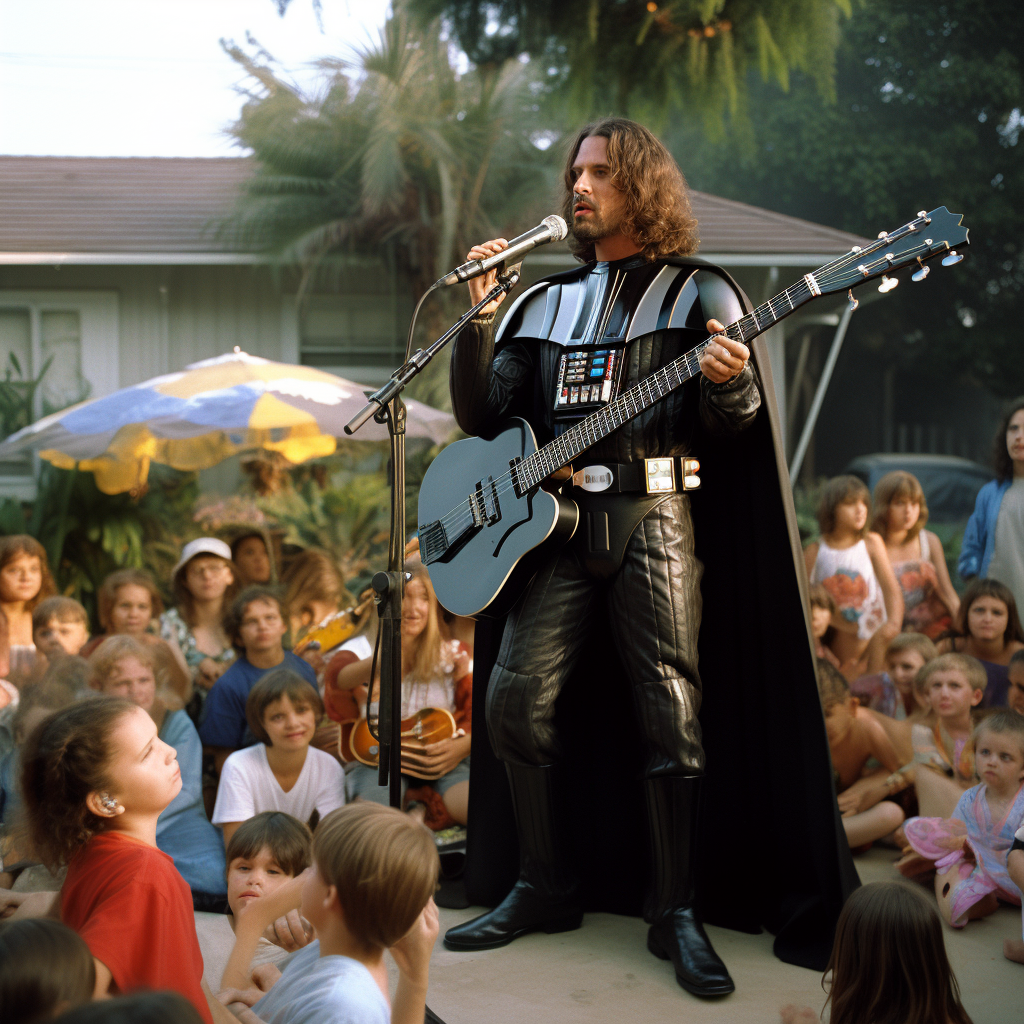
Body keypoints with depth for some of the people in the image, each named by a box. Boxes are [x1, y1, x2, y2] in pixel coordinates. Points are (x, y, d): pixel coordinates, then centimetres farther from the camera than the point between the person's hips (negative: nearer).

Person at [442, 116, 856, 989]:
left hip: (654, 521, -4)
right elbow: (480, 418, 13)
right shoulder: (544, 303, 18)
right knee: (513, 700, -5)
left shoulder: (699, 294, 7)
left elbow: (736, 426, 0)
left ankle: (677, 913, 4)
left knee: (670, 712, -7)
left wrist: (727, 384, -23)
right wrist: (480, 317, 1)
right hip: (556, 524, 4)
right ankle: (545, 886, 12)